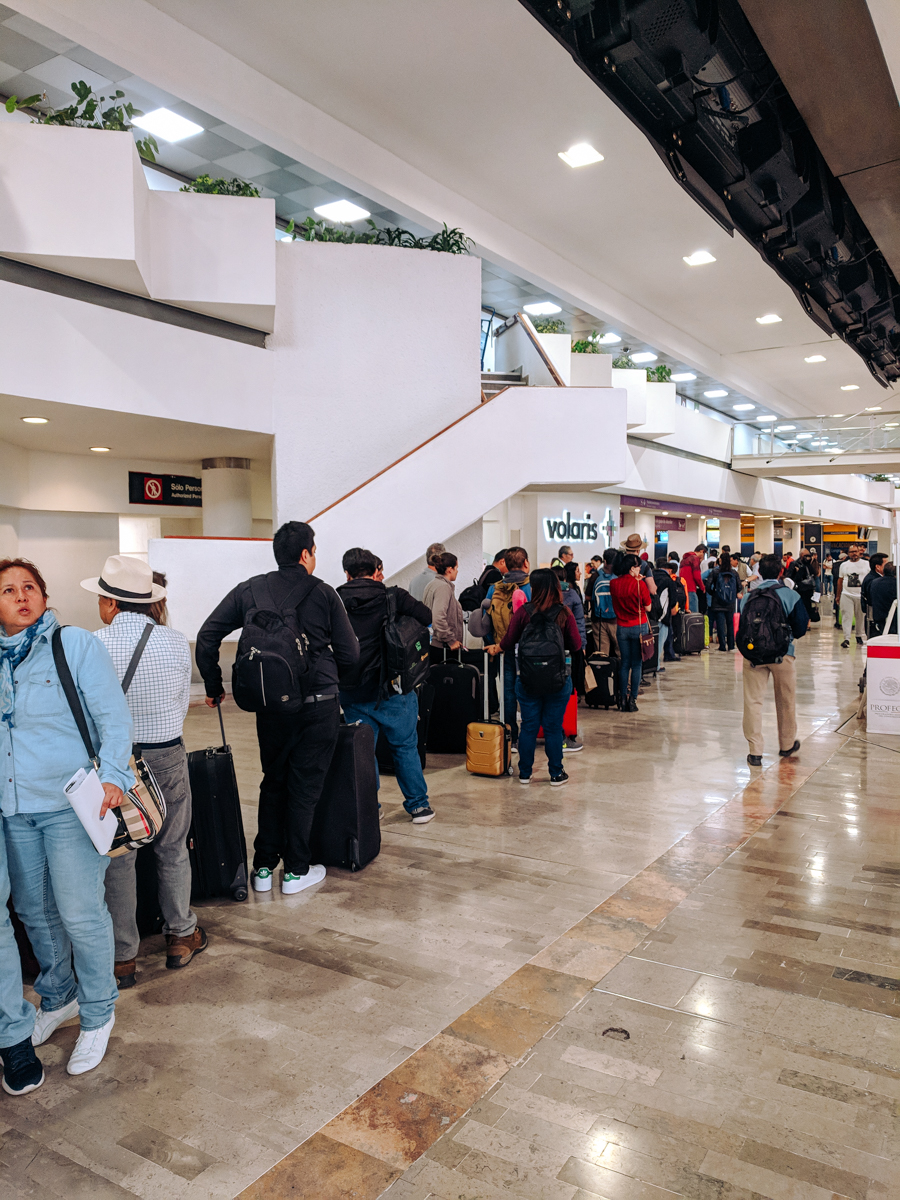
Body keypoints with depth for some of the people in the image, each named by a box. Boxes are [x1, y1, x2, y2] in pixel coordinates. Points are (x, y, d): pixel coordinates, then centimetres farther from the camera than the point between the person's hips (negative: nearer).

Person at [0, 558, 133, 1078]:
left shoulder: (75, 644, -7)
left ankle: (98, 1014, 21)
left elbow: (113, 716, -10)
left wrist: (112, 776, -21)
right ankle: (59, 998, 40)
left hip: (71, 805, -5)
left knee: (81, 914, 0)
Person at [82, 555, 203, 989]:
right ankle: (181, 937, 32)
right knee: (172, 851, 17)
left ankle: (123, 958, 23)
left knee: (116, 859, 12)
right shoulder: (176, 642, -7)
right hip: (167, 758, 2)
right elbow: (182, 705, 4)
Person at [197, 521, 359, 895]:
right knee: (305, 786, 8)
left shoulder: (249, 590, 4)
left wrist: (213, 686, 10)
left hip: (270, 706, 3)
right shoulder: (323, 593, -4)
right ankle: (296, 870, 17)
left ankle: (263, 867, 22)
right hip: (318, 706, -3)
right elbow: (350, 654, -2)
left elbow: (207, 637, 1)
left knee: (272, 783, 18)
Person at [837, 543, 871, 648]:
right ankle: (846, 638, -7)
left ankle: (859, 636, 23)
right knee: (847, 616, -6)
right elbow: (840, 580, 14)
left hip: (861, 595, -1)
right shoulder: (844, 565, 10)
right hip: (846, 595, 1)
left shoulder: (866, 564, 4)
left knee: (860, 617, 8)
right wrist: (838, 595, 14)